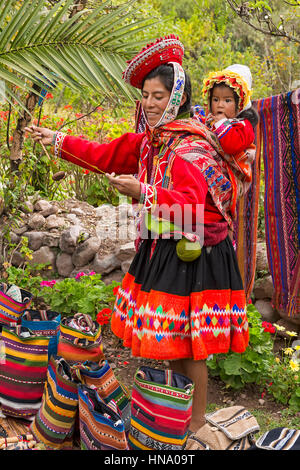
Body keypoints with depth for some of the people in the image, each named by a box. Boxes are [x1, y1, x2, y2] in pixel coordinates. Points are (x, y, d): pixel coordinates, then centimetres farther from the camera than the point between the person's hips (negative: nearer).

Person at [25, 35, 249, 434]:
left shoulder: (192, 146, -17)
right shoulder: (149, 141, 10)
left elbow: (190, 204, -26)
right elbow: (106, 155, 19)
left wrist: (144, 193, -34)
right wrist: (59, 141, 19)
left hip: (191, 254, -8)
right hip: (161, 247, 8)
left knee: (185, 344, -1)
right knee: (168, 337, 17)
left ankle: (197, 419, 17)